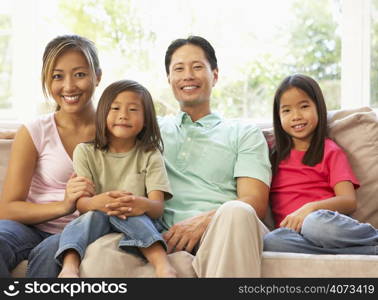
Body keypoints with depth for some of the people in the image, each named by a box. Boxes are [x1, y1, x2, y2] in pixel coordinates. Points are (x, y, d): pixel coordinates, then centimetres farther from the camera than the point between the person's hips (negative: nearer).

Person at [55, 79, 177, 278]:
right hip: (97, 220, 1)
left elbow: (158, 207, -6)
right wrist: (98, 202, -30)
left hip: (138, 223, -1)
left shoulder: (150, 155, 7)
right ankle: (69, 267, -51)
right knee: (94, 215, -32)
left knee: (131, 215, -34)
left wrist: (143, 205, -33)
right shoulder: (86, 152, 8)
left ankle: (162, 264, -52)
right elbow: (80, 203, -4)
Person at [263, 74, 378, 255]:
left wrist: (311, 208, -17)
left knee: (315, 222, -41)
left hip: (326, 221, -3)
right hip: (291, 231, 4)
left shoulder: (330, 151, 13)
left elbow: (349, 201, -1)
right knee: (270, 241, -35)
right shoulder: (275, 155, 25)